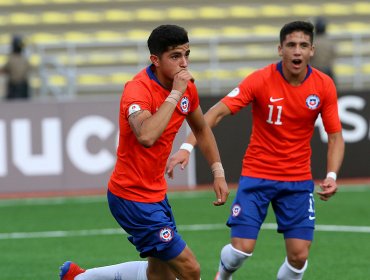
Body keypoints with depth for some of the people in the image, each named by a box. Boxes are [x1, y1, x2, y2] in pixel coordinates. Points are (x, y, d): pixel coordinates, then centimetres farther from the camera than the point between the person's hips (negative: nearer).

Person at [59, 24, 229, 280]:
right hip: (133, 198, -9)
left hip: (156, 192, 9)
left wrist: (218, 172, 16)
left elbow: (201, 129, 21)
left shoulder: (186, 87, 1)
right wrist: (175, 93, -36)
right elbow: (146, 136, -44)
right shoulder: (138, 89, -23)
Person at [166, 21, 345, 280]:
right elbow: (217, 112, -19)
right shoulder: (261, 80, -15)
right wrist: (187, 147, -32)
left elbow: (335, 136, 0)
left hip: (298, 180, 2)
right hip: (257, 174, -2)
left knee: (299, 255, -7)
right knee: (242, 248, -9)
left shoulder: (324, 86, -7)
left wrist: (332, 176, -16)